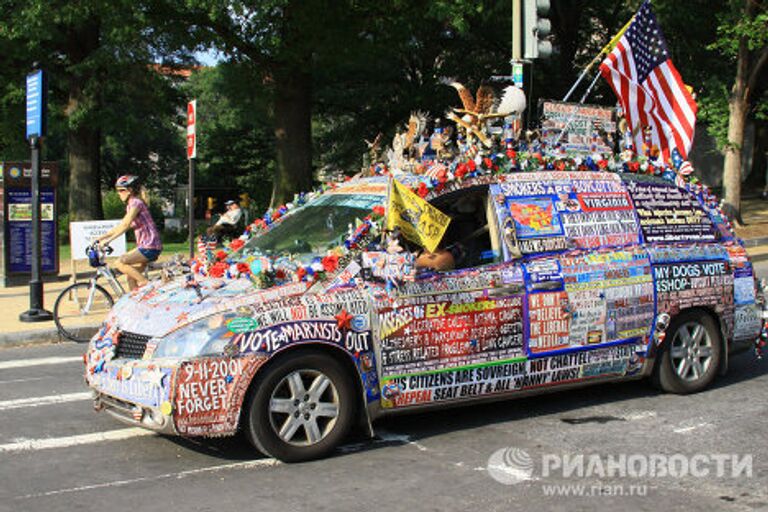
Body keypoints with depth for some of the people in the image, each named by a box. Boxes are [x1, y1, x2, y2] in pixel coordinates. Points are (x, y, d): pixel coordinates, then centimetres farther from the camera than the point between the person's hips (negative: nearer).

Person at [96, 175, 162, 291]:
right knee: (131, 276, 7)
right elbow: (120, 226, 20)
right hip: (144, 246, 10)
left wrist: (108, 240, -25)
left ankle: (145, 282, -11)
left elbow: (125, 225, -21)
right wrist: (100, 237, 14)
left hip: (150, 246, -10)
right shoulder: (131, 205, 19)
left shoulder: (136, 203, -10)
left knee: (120, 262, -19)